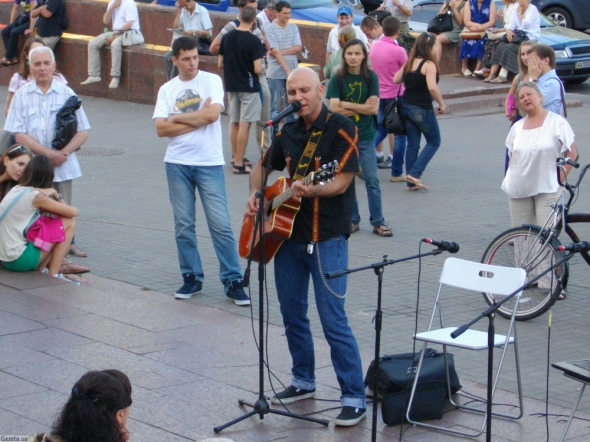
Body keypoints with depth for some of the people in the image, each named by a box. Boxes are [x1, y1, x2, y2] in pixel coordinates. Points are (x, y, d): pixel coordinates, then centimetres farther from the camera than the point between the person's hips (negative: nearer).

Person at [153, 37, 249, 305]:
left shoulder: (212, 81, 0)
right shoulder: (167, 90, 7)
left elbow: (212, 113, -16)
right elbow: (161, 129, -5)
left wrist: (177, 117, -5)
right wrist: (198, 119, -10)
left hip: (209, 162, -3)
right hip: (177, 163, 3)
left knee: (220, 224, -5)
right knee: (183, 224, 7)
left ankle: (233, 281, 1)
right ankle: (192, 277, 19)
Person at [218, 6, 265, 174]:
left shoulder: (227, 37, 1)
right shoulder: (253, 41, -16)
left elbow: (220, 64, 6)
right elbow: (257, 69, -18)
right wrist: (261, 68, 3)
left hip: (231, 85, 6)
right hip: (248, 87, -6)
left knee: (234, 123, 15)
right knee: (244, 124, -4)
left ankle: (236, 159, 23)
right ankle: (239, 164, -5)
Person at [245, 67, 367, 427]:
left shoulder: (341, 129, -10)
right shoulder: (288, 132, 9)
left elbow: (342, 181, -18)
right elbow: (264, 167, 25)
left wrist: (310, 191, -36)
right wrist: (256, 194, 5)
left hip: (327, 238, -7)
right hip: (287, 234, 7)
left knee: (333, 321, -10)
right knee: (292, 314, 15)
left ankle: (355, 398, -4)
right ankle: (304, 381, 33)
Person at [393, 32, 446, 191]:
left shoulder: (409, 63, 6)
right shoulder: (429, 65, -15)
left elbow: (395, 80, 8)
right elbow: (432, 87, -26)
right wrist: (442, 104, -14)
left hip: (406, 106, 7)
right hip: (423, 109, -7)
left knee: (412, 144, 12)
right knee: (434, 142, 9)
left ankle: (411, 183, 13)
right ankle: (414, 174, -3)